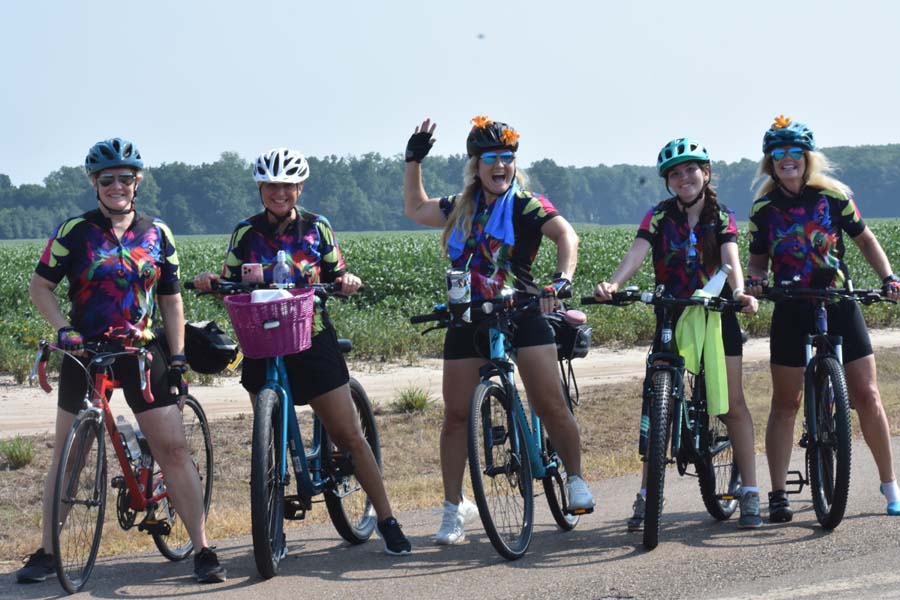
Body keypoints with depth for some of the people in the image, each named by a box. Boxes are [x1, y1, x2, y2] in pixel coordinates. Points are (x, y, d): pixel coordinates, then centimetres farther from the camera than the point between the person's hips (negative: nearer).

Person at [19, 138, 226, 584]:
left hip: (142, 353, 1)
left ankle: (203, 551, -1)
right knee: (66, 456, 5)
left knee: (174, 450, -5)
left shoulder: (157, 234, 5)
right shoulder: (74, 231, -2)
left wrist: (177, 359, 2)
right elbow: (40, 287, 1)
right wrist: (63, 328, -15)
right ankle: (46, 552, 15)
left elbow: (171, 300, 9)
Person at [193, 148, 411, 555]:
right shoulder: (246, 233, 4)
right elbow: (231, 284, 7)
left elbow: (335, 275, 8)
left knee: (349, 436, -4)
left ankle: (387, 521, 3)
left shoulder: (317, 228, 3)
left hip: (313, 342, -1)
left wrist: (347, 281, -14)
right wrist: (211, 282, -14)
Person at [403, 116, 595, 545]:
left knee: (550, 405, -12)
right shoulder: (462, 208, 11)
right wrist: (414, 160, 20)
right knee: (456, 414, 0)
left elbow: (565, 235, -22)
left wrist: (562, 280, -39)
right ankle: (455, 507, 10)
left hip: (521, 313, -4)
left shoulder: (526, 205, -6)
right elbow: (415, 209, 28)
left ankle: (576, 479, 11)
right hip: (469, 319, 4)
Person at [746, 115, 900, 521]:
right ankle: (778, 495, 6)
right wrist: (753, 280, -14)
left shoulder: (833, 195, -4)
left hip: (840, 306, -1)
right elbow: (758, 260, 8)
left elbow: (865, 240, 6)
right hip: (792, 313, 1)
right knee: (785, 404, 1)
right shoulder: (763, 208, -1)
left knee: (866, 397, -2)